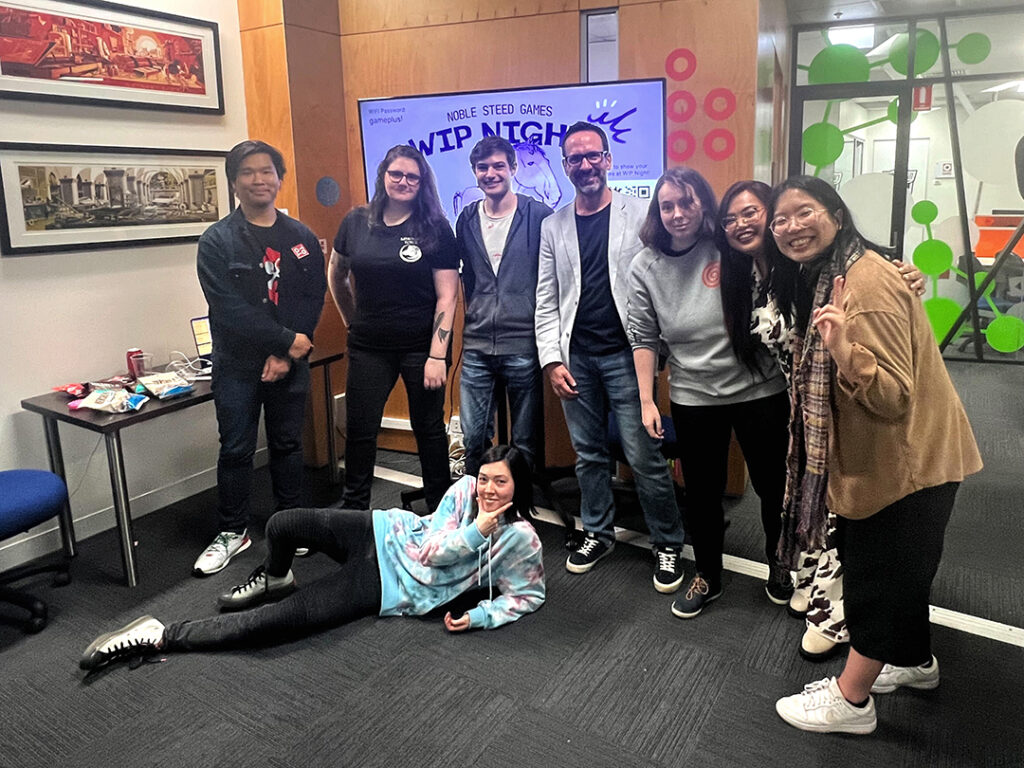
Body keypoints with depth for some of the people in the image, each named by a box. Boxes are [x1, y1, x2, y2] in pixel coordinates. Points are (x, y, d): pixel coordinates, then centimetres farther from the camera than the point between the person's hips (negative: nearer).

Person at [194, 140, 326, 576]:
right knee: (236, 450, 6)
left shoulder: (302, 239, 5)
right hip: (237, 365, -2)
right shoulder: (217, 241, -4)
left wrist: (285, 356, -11)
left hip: (289, 363, 2)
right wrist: (287, 340, -16)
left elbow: (313, 299, -1)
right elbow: (229, 310, -14)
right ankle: (233, 532, 22)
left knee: (287, 445, 12)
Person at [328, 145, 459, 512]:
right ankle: (353, 510, 27)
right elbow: (336, 275, 19)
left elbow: (447, 295, -9)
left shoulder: (436, 229, -5)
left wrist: (437, 355, -15)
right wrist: (353, 320, 15)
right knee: (359, 430, 9)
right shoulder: (356, 222, 3)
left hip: (421, 347, -2)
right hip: (368, 347, 3)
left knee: (429, 429, 9)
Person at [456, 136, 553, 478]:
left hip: (523, 346, -3)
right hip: (476, 346, 4)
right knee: (473, 438, 8)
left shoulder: (539, 215, -3)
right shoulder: (466, 219, 9)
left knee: (525, 441, 8)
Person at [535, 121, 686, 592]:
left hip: (626, 354, -3)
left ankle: (668, 543, 17)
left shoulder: (639, 214, -1)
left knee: (643, 456, -1)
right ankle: (598, 533, 31)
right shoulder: (553, 226, 9)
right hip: (576, 357, 4)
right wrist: (552, 359, 0)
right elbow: (546, 302, 9)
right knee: (588, 454, 13)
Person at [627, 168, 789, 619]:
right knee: (702, 494, 14)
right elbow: (644, 338, 0)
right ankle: (707, 577, 37)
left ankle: (779, 565, 41)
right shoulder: (646, 266, -2)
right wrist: (646, 401, -2)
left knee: (773, 485, 14)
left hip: (760, 391, -1)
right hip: (693, 399, 1)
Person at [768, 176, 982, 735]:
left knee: (879, 570, 4)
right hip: (876, 460, 9)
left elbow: (894, 397, -30)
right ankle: (915, 661, 44)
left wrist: (843, 351, -44)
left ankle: (851, 699, 20)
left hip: (909, 462, -9)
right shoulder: (817, 279, 6)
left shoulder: (868, 283, -24)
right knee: (898, 567, 23)